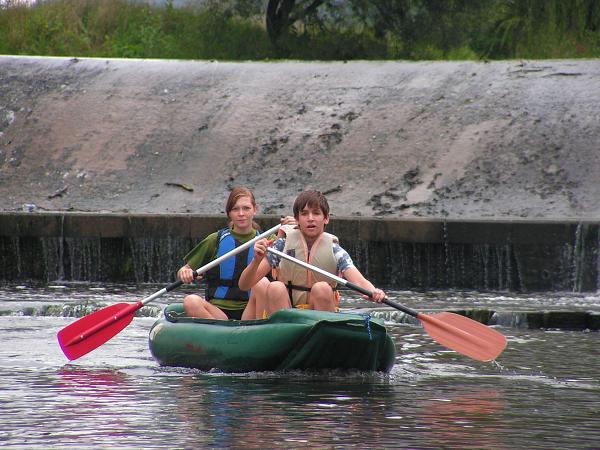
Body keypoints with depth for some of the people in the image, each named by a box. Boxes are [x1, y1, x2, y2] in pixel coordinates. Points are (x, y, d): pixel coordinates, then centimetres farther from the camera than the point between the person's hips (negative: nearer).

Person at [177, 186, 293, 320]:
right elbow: (184, 271, 11)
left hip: (249, 312, 0)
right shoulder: (216, 240, 9)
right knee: (191, 301, -29)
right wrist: (184, 273, -13)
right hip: (218, 311, 0)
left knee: (262, 283, -29)